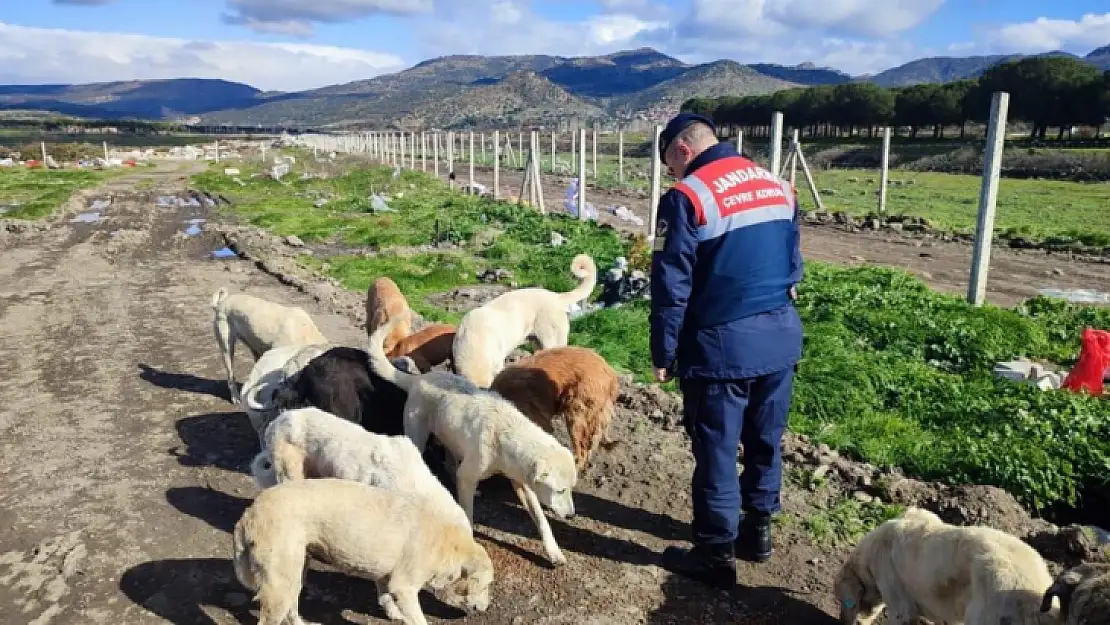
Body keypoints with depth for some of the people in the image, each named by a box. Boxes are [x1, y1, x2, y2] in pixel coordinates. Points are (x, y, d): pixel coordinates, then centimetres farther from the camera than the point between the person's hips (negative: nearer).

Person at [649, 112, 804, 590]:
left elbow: (672, 286, -12)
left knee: (716, 450, 6)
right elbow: (793, 265, 18)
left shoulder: (688, 197, -11)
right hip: (782, 338, 7)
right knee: (766, 441, 19)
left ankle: (716, 555, 19)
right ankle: (758, 530, 36)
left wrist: (663, 354, -4)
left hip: (722, 345, -7)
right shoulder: (779, 187, 11)